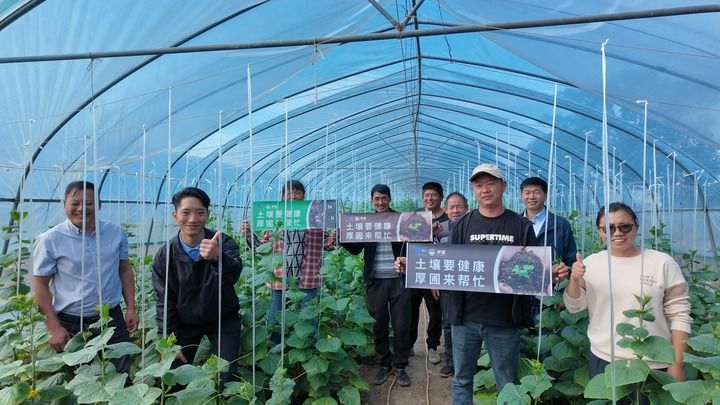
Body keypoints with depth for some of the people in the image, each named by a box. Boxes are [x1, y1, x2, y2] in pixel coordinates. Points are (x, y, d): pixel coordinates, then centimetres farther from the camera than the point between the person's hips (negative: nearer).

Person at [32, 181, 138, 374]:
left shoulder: (116, 233, 0)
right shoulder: (49, 240, -9)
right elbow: (40, 285, -5)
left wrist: (131, 308, 4)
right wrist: (54, 328, -9)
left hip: (112, 319, 2)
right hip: (70, 325, -2)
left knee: (121, 377, 10)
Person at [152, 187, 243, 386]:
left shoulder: (223, 243, -19)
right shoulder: (164, 256, -13)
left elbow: (233, 274, -38)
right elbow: (164, 302, -6)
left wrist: (217, 257, -59)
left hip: (223, 321, -1)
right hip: (184, 323, 2)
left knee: (227, 377, -2)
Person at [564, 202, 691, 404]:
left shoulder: (662, 262, -7)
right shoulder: (591, 262, -1)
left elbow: (679, 315, -4)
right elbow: (574, 307, 0)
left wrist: (677, 364, -5)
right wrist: (575, 279, -18)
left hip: (653, 366, -2)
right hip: (602, 360, 2)